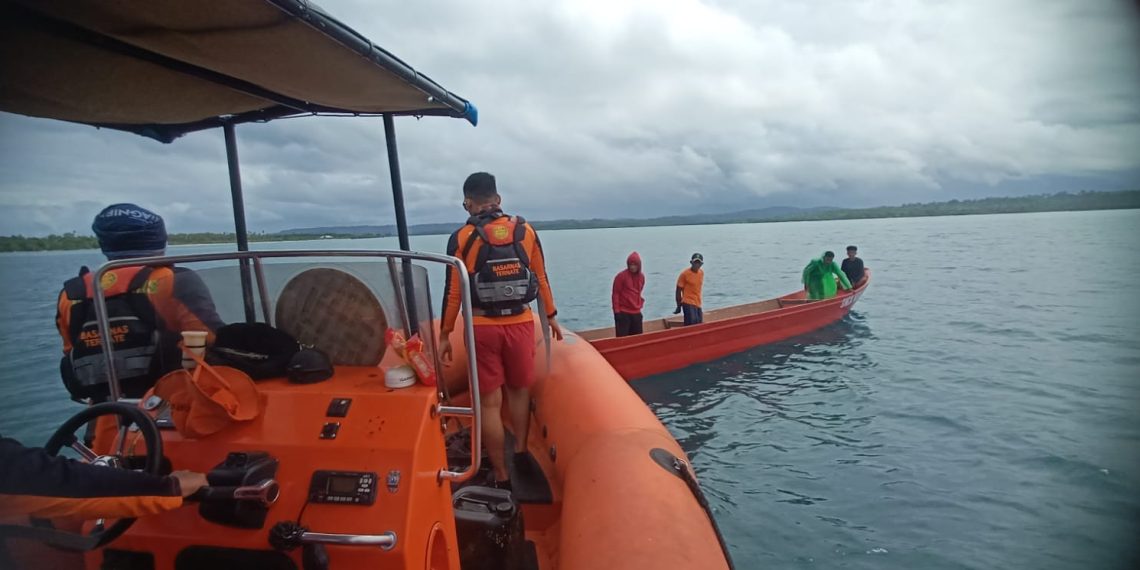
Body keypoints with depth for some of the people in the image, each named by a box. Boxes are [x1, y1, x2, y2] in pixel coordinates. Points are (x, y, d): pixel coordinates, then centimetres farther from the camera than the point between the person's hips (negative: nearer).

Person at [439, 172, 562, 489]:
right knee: (519, 390, 23)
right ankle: (521, 452, 33)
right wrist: (551, 316, 19)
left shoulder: (461, 238, -5)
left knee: (490, 402, 6)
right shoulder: (525, 230, 2)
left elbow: (453, 291, -4)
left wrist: (444, 335, 4)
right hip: (520, 323, 2)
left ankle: (501, 477, 13)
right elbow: (541, 278, 7)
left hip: (482, 328, -2)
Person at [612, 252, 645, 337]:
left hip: (636, 313, 6)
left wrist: (640, 303, 14)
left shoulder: (641, 276, 9)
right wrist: (617, 311, -13)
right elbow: (615, 294, -10)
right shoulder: (621, 276, -10)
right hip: (623, 313, -6)